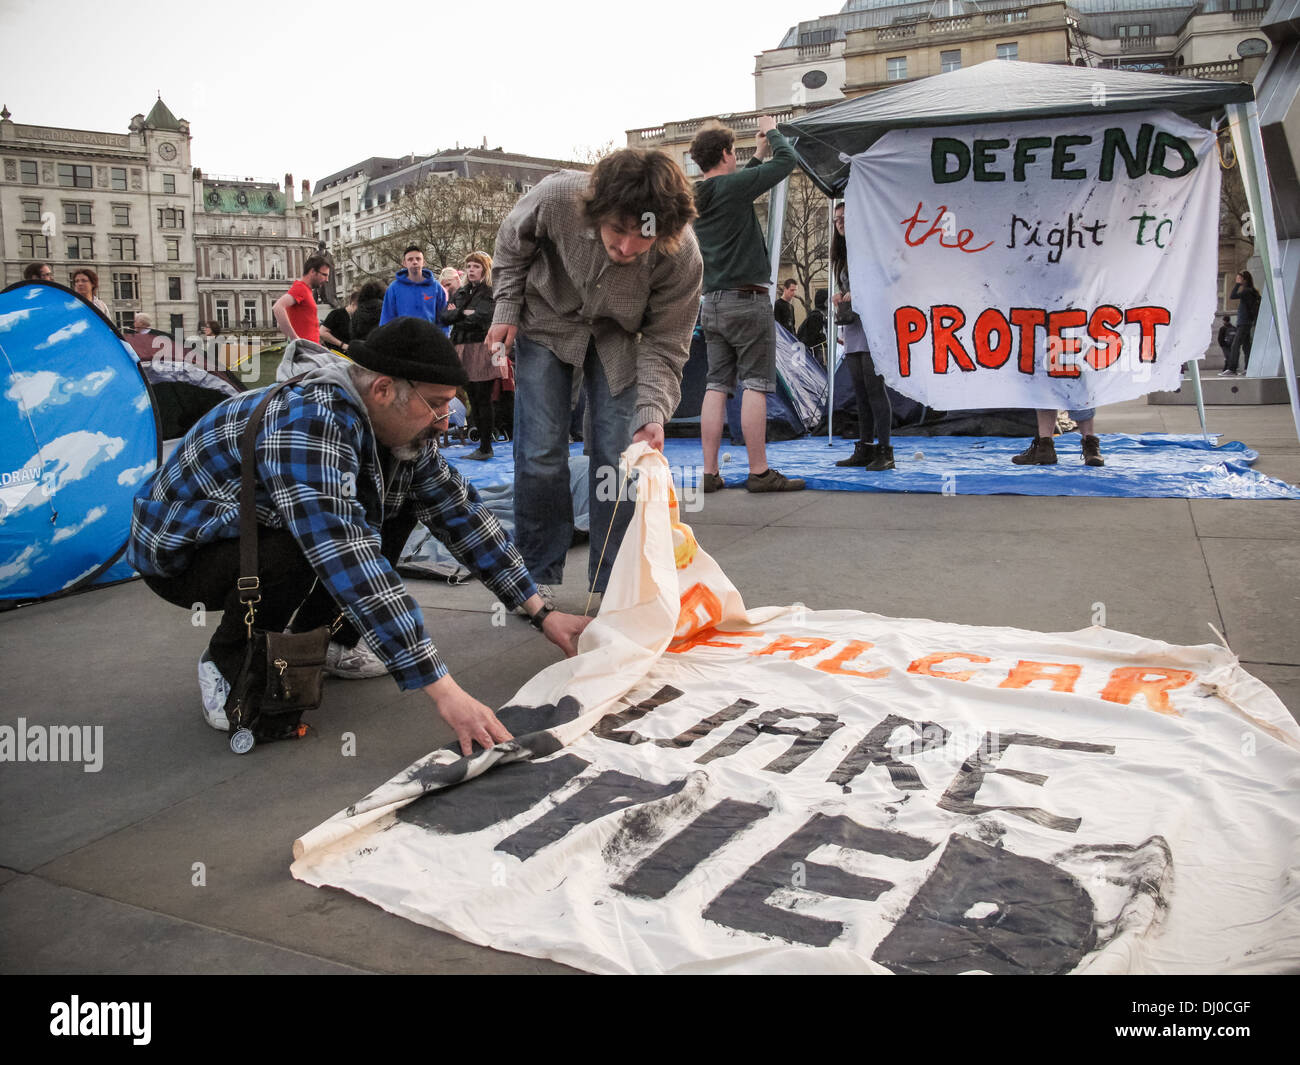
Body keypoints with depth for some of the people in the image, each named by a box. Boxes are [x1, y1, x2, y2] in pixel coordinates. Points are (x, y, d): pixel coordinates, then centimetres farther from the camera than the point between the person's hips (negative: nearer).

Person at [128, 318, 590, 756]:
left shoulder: (400, 427, -10)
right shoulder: (309, 422, -37)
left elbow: (460, 512, -3)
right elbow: (348, 562, -45)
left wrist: (542, 612, -7)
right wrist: (443, 691, -47)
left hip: (261, 529, 8)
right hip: (176, 551, -8)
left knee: (399, 506, -4)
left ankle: (334, 642, 10)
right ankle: (224, 665, -7)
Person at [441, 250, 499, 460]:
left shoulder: (491, 292, -1)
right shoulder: (461, 292, 18)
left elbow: (482, 318, -16)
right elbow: (444, 317, 8)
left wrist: (457, 315, -3)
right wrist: (465, 313, -9)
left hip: (482, 350, -7)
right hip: (463, 349, 7)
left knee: (483, 400, -5)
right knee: (473, 399, 9)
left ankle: (486, 447, 0)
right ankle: (482, 444, 15)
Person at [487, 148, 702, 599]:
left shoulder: (681, 256, -32)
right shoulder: (555, 197, -33)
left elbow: (664, 345, -22)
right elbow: (511, 245, -8)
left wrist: (651, 413, -36)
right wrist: (507, 310, -9)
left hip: (618, 337, 0)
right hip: (548, 321, 0)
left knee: (619, 458, -6)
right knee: (540, 455, -7)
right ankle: (538, 579, 8)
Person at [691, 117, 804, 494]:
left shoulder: (696, 197, 11)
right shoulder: (732, 186, -10)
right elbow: (787, 160, -2)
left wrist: (759, 155, 39)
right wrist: (772, 131, 16)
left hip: (712, 303, 7)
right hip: (746, 300, -7)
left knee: (717, 385, 6)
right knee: (755, 384, -4)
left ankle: (709, 472, 4)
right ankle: (759, 472, -3)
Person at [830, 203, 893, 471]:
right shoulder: (843, 255, 20)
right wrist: (839, 298, 5)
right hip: (852, 330, 8)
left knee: (874, 388, -11)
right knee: (860, 391, 7)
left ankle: (884, 451, -9)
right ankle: (865, 449, 11)